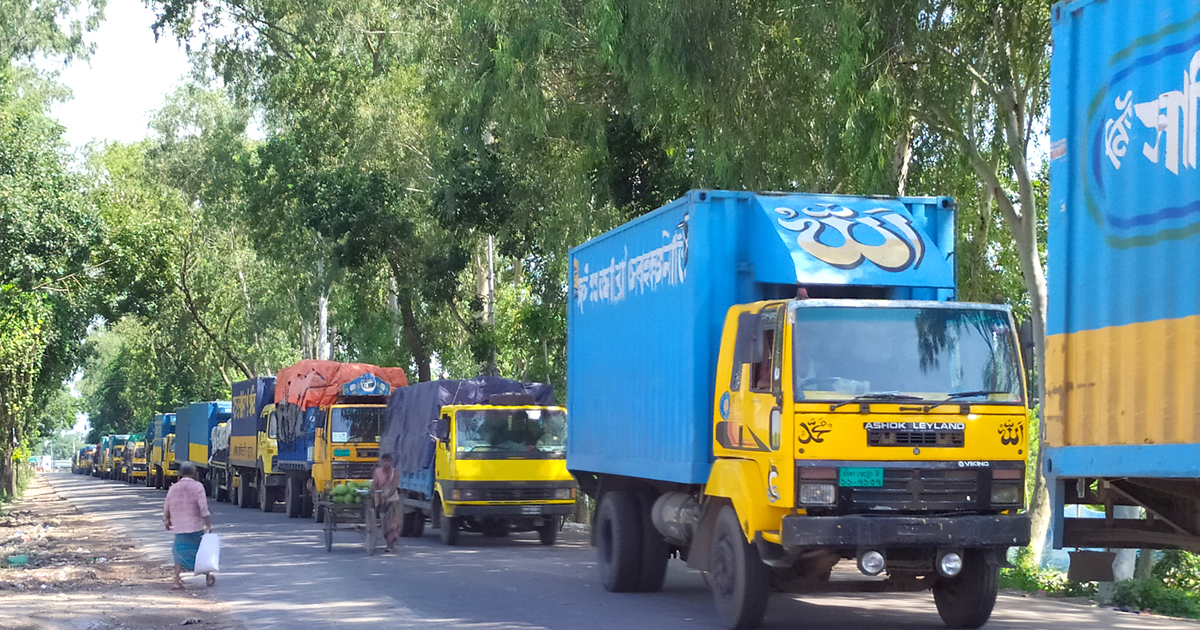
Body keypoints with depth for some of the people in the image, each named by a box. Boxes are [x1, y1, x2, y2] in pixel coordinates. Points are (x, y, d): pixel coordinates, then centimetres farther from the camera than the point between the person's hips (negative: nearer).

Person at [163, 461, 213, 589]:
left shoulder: (173, 488, 3)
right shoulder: (197, 486, -8)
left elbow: (166, 508, 11)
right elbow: (203, 507, -14)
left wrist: (166, 521, 28)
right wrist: (208, 525, -9)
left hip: (179, 528, 2)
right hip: (196, 527, -2)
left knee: (179, 553, 11)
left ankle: (177, 582, 1)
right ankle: (208, 578, 26)